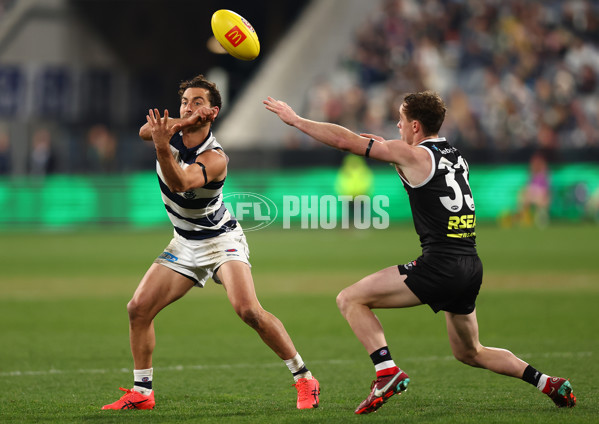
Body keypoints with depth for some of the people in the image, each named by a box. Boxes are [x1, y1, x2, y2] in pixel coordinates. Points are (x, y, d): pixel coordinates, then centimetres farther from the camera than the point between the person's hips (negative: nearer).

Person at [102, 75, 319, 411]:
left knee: (248, 310, -24)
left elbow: (179, 183, -42)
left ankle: (304, 379, -11)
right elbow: (145, 131, -28)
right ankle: (142, 392, 10)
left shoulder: (215, 158, -25)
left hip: (222, 240, -6)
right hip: (185, 243, 6)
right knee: (139, 308, -3)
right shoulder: (173, 131, -7)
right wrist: (179, 124, -44)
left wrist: (162, 148, -59)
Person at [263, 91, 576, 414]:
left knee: (350, 299, -1)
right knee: (470, 353, 25)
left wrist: (295, 119, 5)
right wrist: (390, 151, 28)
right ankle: (549, 384, 16)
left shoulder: (414, 155, -6)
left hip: (440, 264, -8)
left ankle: (388, 372, -13)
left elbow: (344, 141, -5)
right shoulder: (455, 156, 16)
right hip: (471, 266, 8)